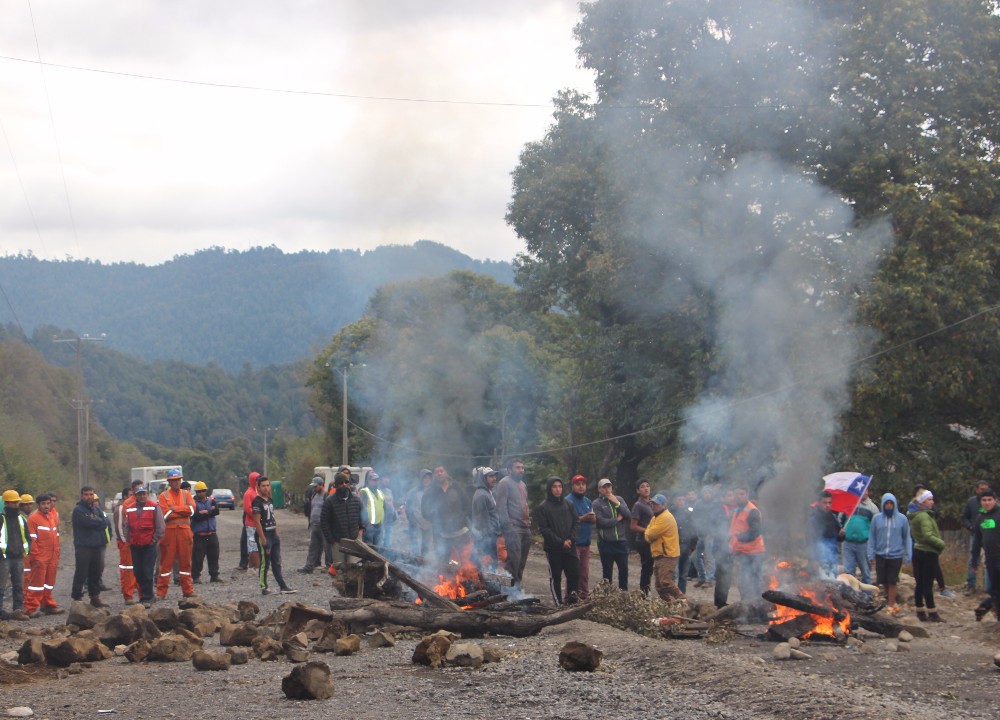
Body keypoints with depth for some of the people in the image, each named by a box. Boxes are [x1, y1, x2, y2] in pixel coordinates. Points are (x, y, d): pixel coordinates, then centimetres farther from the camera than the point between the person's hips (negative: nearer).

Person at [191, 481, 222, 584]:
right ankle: (195, 576, 2)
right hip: (199, 535, -4)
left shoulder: (211, 500, 11)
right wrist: (210, 511, -9)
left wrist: (205, 512, -14)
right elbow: (196, 516, -17)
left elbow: (216, 511, -5)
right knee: (197, 557, -5)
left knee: (214, 556, 7)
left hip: (212, 533, 5)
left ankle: (214, 575, 15)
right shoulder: (193, 502, -4)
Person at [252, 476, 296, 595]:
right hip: (264, 535, -9)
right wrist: (263, 540, -20)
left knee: (276, 563, 10)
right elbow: (257, 522, -17)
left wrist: (277, 534, 14)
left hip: (273, 535, 9)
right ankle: (264, 588, 4)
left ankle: (283, 586, 13)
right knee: (264, 563, -3)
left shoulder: (269, 500, 14)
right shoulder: (257, 502, -13)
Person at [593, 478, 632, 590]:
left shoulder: (619, 499, 9)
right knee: (607, 571, 6)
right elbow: (601, 522, -16)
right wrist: (617, 519, -7)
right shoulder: (597, 503, -3)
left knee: (624, 569, 6)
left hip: (621, 541, 3)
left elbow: (629, 515, -1)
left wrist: (617, 504, -10)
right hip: (606, 543, -3)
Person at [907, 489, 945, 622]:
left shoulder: (914, 516, 14)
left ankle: (920, 613, 15)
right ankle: (932, 614, -4)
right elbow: (928, 536, -23)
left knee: (920, 583, 11)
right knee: (928, 584, -6)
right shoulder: (924, 517, -15)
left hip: (918, 550, 9)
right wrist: (941, 543, -9)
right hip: (928, 552, -9)